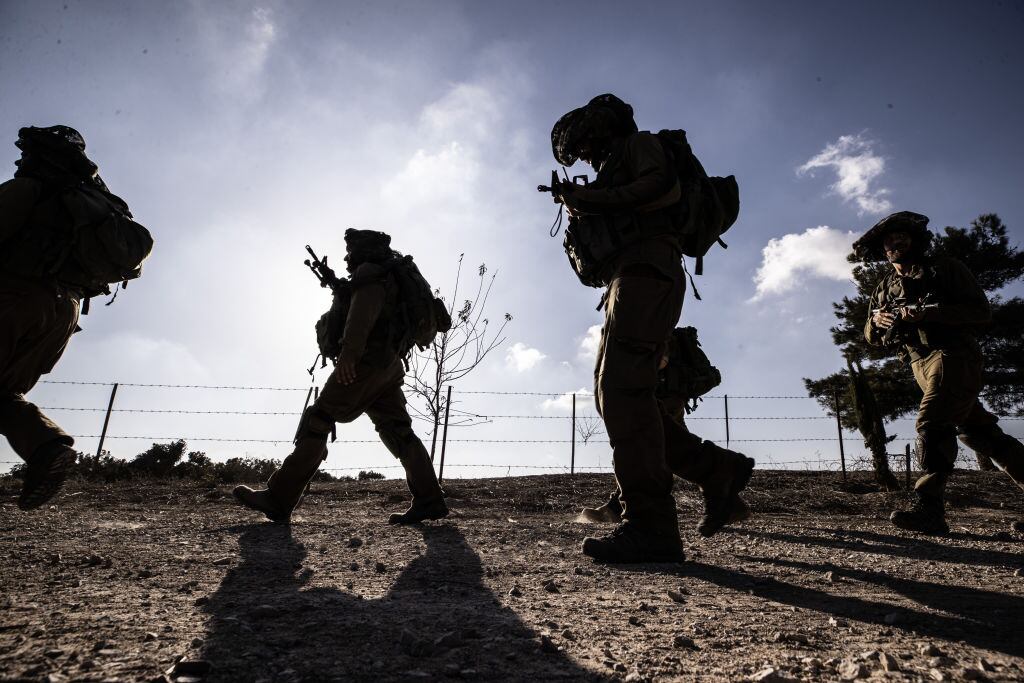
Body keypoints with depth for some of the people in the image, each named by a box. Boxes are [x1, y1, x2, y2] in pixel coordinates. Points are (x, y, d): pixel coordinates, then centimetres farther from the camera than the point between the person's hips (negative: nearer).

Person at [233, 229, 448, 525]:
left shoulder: (369, 272, -1)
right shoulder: (390, 278, 29)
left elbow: (364, 309, -21)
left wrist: (349, 351, -31)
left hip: (366, 363, -10)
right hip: (388, 366, 10)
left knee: (317, 421, -9)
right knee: (398, 432, 5)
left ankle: (278, 499, -10)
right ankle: (429, 500, -1)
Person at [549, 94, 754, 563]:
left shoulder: (638, 143, 12)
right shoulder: (611, 172, 35)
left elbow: (662, 186, -11)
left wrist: (590, 199, -8)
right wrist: (580, 213, 12)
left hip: (645, 272, -9)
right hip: (625, 281, 9)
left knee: (622, 389, -21)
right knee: (612, 393, 2)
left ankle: (650, 527, -25)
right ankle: (716, 470, 6)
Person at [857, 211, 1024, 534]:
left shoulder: (944, 268, 1)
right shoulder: (884, 288, 17)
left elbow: (981, 310, -8)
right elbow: (871, 337, 16)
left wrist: (926, 313, -19)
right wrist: (877, 321, -8)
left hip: (953, 356, -7)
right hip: (923, 366, 7)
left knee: (930, 424, -22)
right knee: (977, 431, 11)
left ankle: (928, 508, -26)